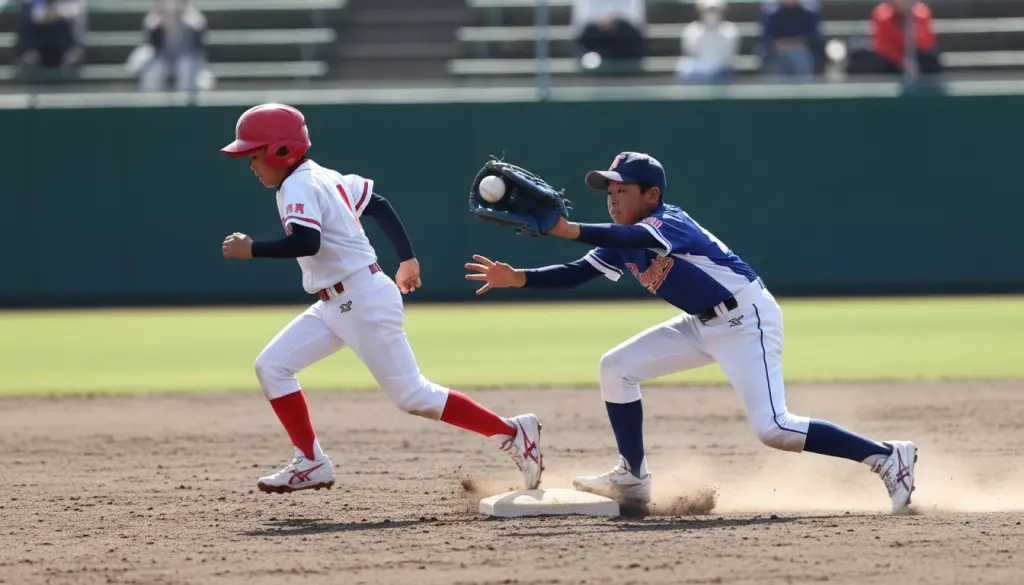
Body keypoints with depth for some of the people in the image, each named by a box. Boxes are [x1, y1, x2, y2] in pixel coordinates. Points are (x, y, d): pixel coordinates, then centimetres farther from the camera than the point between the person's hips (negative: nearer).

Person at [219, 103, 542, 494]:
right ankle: (311, 463, 5)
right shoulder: (324, 178, 13)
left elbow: (307, 242, -32)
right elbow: (379, 205, 21)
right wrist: (407, 259, 30)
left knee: (412, 395, -6)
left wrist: (251, 250, -24)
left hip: (364, 302, -10)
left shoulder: (299, 186, -16)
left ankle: (513, 434, 1)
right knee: (272, 366, 3)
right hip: (335, 306, 10)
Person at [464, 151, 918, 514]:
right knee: (616, 368, 3)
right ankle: (633, 480, 9)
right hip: (703, 326, 9)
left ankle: (887, 457, -13)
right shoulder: (624, 243, 5)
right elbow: (577, 273, 5)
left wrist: (568, 230, -52)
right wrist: (516, 278, -7)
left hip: (746, 320, -9)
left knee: (773, 429, -21)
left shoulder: (670, 222, -22)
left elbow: (641, 239, -44)